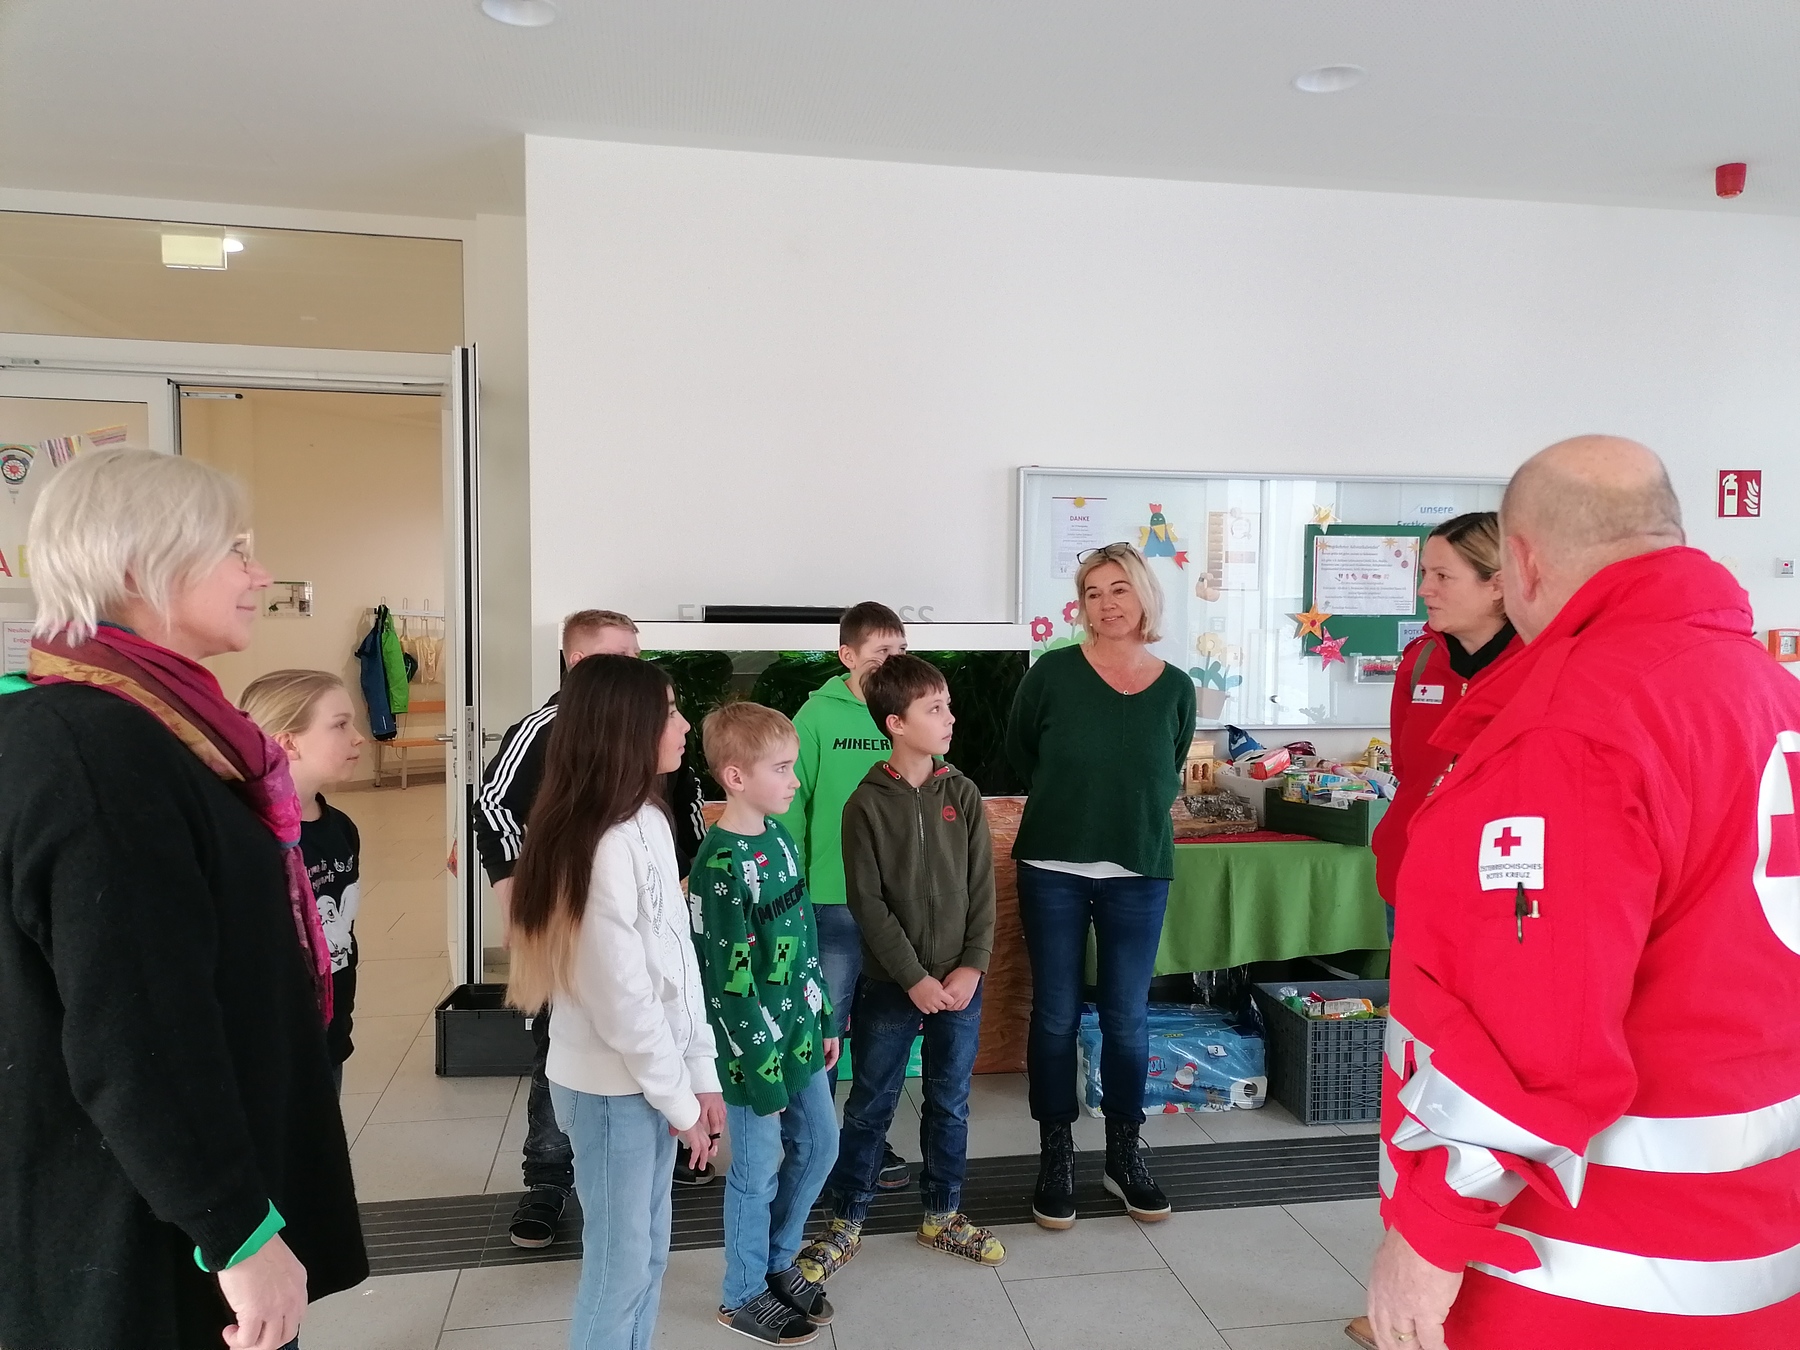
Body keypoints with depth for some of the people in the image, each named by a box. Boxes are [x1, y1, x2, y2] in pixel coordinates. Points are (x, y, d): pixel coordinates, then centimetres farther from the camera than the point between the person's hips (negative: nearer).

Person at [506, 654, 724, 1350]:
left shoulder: (648, 820, 2)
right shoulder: (600, 844, -25)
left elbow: (680, 959, 5)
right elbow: (621, 996, -21)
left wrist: (701, 1074, 6)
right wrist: (679, 1099, -10)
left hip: (653, 1077, 8)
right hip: (613, 1087, -8)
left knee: (648, 1254, 20)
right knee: (619, 1264, 10)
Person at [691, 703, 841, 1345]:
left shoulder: (778, 835, 2)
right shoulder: (720, 865, -23)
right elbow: (730, 979, -21)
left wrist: (824, 1019, 14)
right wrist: (761, 1067, -17)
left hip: (799, 1028, 8)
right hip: (755, 1044, -8)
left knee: (819, 1145, 20)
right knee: (758, 1170, 9)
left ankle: (777, 1262, 41)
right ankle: (743, 1294, 32)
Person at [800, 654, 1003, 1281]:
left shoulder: (963, 795, 0)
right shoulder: (867, 803, -8)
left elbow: (982, 889, 0)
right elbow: (869, 903, -10)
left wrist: (971, 967, -8)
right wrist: (915, 978, -14)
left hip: (960, 982, 3)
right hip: (891, 985, -3)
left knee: (950, 1104, 15)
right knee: (870, 1105, 9)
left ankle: (943, 1215, 33)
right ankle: (846, 1222, 26)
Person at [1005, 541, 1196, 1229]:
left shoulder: (1176, 689, 0)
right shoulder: (1053, 672, -6)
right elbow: (1018, 751, 7)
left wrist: (1131, 812, 4)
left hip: (1138, 871, 2)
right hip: (1053, 867, -1)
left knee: (1128, 1018, 10)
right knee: (1055, 1015, 6)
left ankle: (1125, 1153, 28)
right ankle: (1056, 1154, 23)